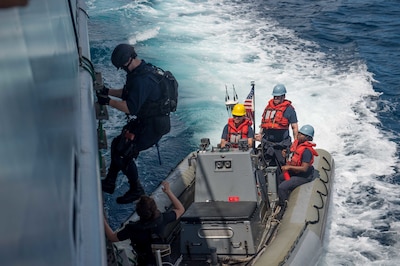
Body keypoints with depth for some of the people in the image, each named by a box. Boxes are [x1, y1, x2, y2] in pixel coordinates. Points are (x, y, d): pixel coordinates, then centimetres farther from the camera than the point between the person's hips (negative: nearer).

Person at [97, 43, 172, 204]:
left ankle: (136, 190, 11)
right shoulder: (143, 70, 7)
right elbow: (128, 93, 21)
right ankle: (109, 183, 27)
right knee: (117, 144, 16)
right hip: (145, 121, 11)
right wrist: (108, 91, 11)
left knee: (123, 153, -6)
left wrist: (108, 101, -21)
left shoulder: (141, 80, -27)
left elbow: (131, 108, -31)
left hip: (152, 126, -11)